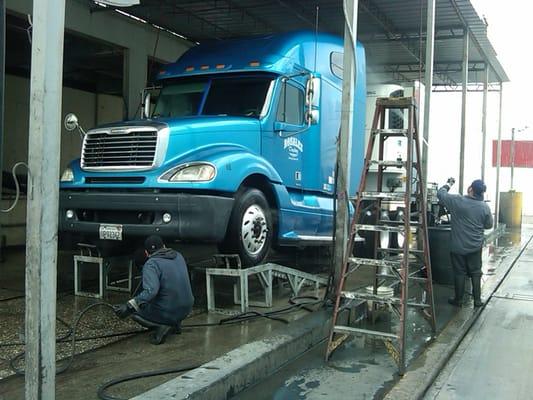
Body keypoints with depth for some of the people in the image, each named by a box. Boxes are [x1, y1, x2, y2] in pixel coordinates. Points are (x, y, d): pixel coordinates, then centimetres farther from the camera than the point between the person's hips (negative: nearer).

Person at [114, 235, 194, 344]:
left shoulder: (151, 264, -13)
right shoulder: (178, 256, 8)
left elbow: (151, 291, -28)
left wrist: (129, 307, -28)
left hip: (167, 313, -7)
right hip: (186, 309, 7)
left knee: (134, 310, 16)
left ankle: (161, 325, -5)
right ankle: (175, 324, 17)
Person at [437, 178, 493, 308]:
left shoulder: (458, 201, -18)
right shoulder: (485, 207, -7)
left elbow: (440, 194, -6)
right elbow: (489, 225, 6)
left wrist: (448, 184, 11)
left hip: (458, 247, -2)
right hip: (475, 247, 2)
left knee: (459, 273, 9)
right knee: (476, 273, 14)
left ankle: (458, 300, 19)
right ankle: (477, 300, 19)